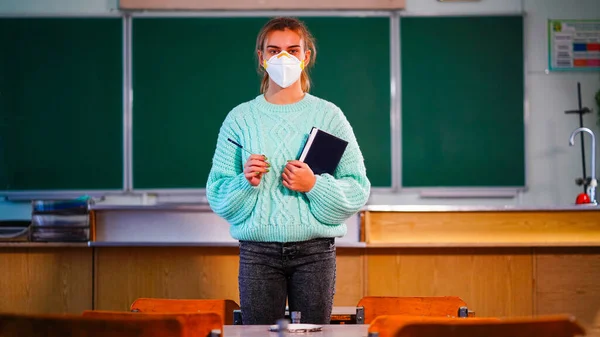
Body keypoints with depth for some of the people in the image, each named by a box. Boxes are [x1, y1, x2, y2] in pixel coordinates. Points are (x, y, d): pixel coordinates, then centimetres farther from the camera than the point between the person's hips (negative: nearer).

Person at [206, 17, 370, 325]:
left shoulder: (329, 115, 3)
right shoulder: (240, 118, 4)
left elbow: (358, 190, -1)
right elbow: (218, 196, 3)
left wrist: (314, 186, -15)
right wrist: (246, 182, -15)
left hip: (315, 251, 0)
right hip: (257, 250, 0)